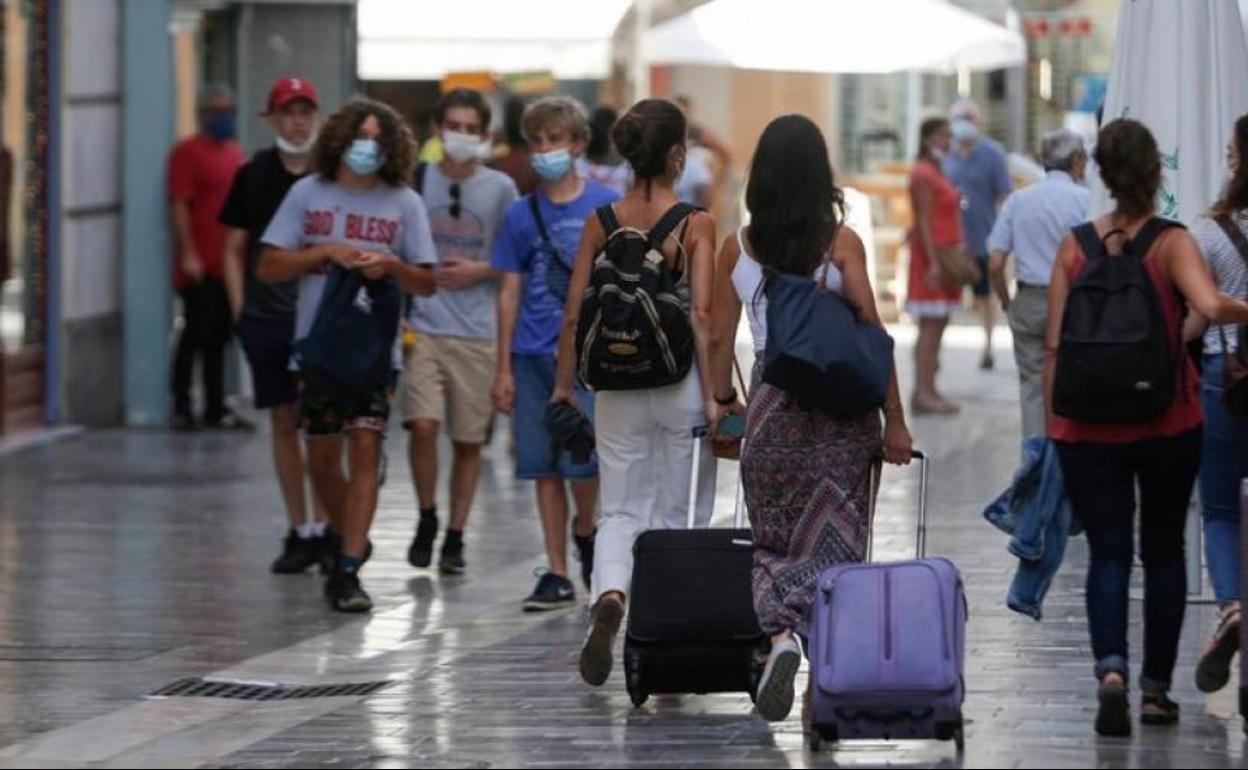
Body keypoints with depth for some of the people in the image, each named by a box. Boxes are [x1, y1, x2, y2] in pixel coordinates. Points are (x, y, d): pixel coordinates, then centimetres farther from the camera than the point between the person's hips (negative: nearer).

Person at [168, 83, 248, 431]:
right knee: (196, 334, -4)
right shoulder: (188, 152, -6)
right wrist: (189, 254, -17)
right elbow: (179, 205, -12)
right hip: (200, 265, -7)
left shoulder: (235, 153, 16)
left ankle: (216, 408, 15)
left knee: (218, 338, 11)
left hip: (229, 265, 7)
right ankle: (182, 409, 2)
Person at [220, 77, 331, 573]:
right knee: (283, 422, 6)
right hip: (266, 318, 2)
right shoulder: (254, 175, 6)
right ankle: (299, 532, 13)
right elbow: (234, 249, 12)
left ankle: (325, 528, 0)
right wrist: (239, 309, 4)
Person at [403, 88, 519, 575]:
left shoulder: (500, 189, 2)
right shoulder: (417, 181, 3)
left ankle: (455, 536, 17)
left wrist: (478, 271, -7)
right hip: (423, 327, -1)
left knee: (469, 439, 5)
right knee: (423, 424, -15)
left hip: (478, 331, 1)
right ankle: (427, 519, 7)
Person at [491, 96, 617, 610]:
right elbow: (510, 293, 9)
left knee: (581, 460, -12)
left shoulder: (605, 206, 0)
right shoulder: (522, 215, 8)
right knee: (544, 467, 5)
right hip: (533, 355, 3)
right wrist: (503, 369, 6)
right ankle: (557, 574, 12)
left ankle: (585, 531, 19)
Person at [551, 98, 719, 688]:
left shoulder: (603, 223, 0)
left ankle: (609, 596, -21)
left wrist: (564, 385, 10)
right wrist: (712, 395, -12)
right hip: (680, 381, -2)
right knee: (681, 515, 11)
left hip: (617, 384, 3)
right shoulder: (695, 224, -9)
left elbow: (575, 314, 0)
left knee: (620, 511, 9)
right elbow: (702, 317, -14)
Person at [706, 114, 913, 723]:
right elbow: (871, 334, -7)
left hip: (772, 399, 1)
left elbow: (719, 337, 9)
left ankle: (782, 635, -17)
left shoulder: (737, 247, 2)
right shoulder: (841, 242, -5)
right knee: (831, 541, 5)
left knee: (775, 541, 10)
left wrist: (722, 399, 26)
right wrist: (895, 420, -2)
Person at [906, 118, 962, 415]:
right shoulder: (924, 175, -13)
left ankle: (929, 390, 12)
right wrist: (933, 262, -22)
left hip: (945, 254, 10)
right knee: (930, 325, -11)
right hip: (932, 253, -10)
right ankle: (922, 393, -13)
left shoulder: (937, 173, 17)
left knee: (940, 324, 9)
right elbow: (924, 222, -18)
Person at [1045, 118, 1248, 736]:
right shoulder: (1172, 243, -7)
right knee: (1163, 551, 14)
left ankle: (1110, 668, -21)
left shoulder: (1075, 246, 1)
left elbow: (1054, 345, 1)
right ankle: (1156, 689, 16)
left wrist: (1053, 426, 8)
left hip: (1088, 427, 1)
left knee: (1108, 553, 2)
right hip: (1167, 425, -1)